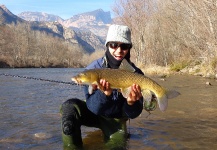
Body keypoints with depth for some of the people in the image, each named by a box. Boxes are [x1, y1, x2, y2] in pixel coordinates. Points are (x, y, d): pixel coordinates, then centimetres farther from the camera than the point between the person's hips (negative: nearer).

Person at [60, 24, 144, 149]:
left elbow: (133, 114, -17)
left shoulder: (135, 73, -16)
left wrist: (131, 102, -40)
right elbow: (93, 108, -25)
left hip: (115, 118, 1)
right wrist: (105, 93, -45)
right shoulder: (94, 68, -19)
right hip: (94, 113, -1)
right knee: (70, 107, -28)